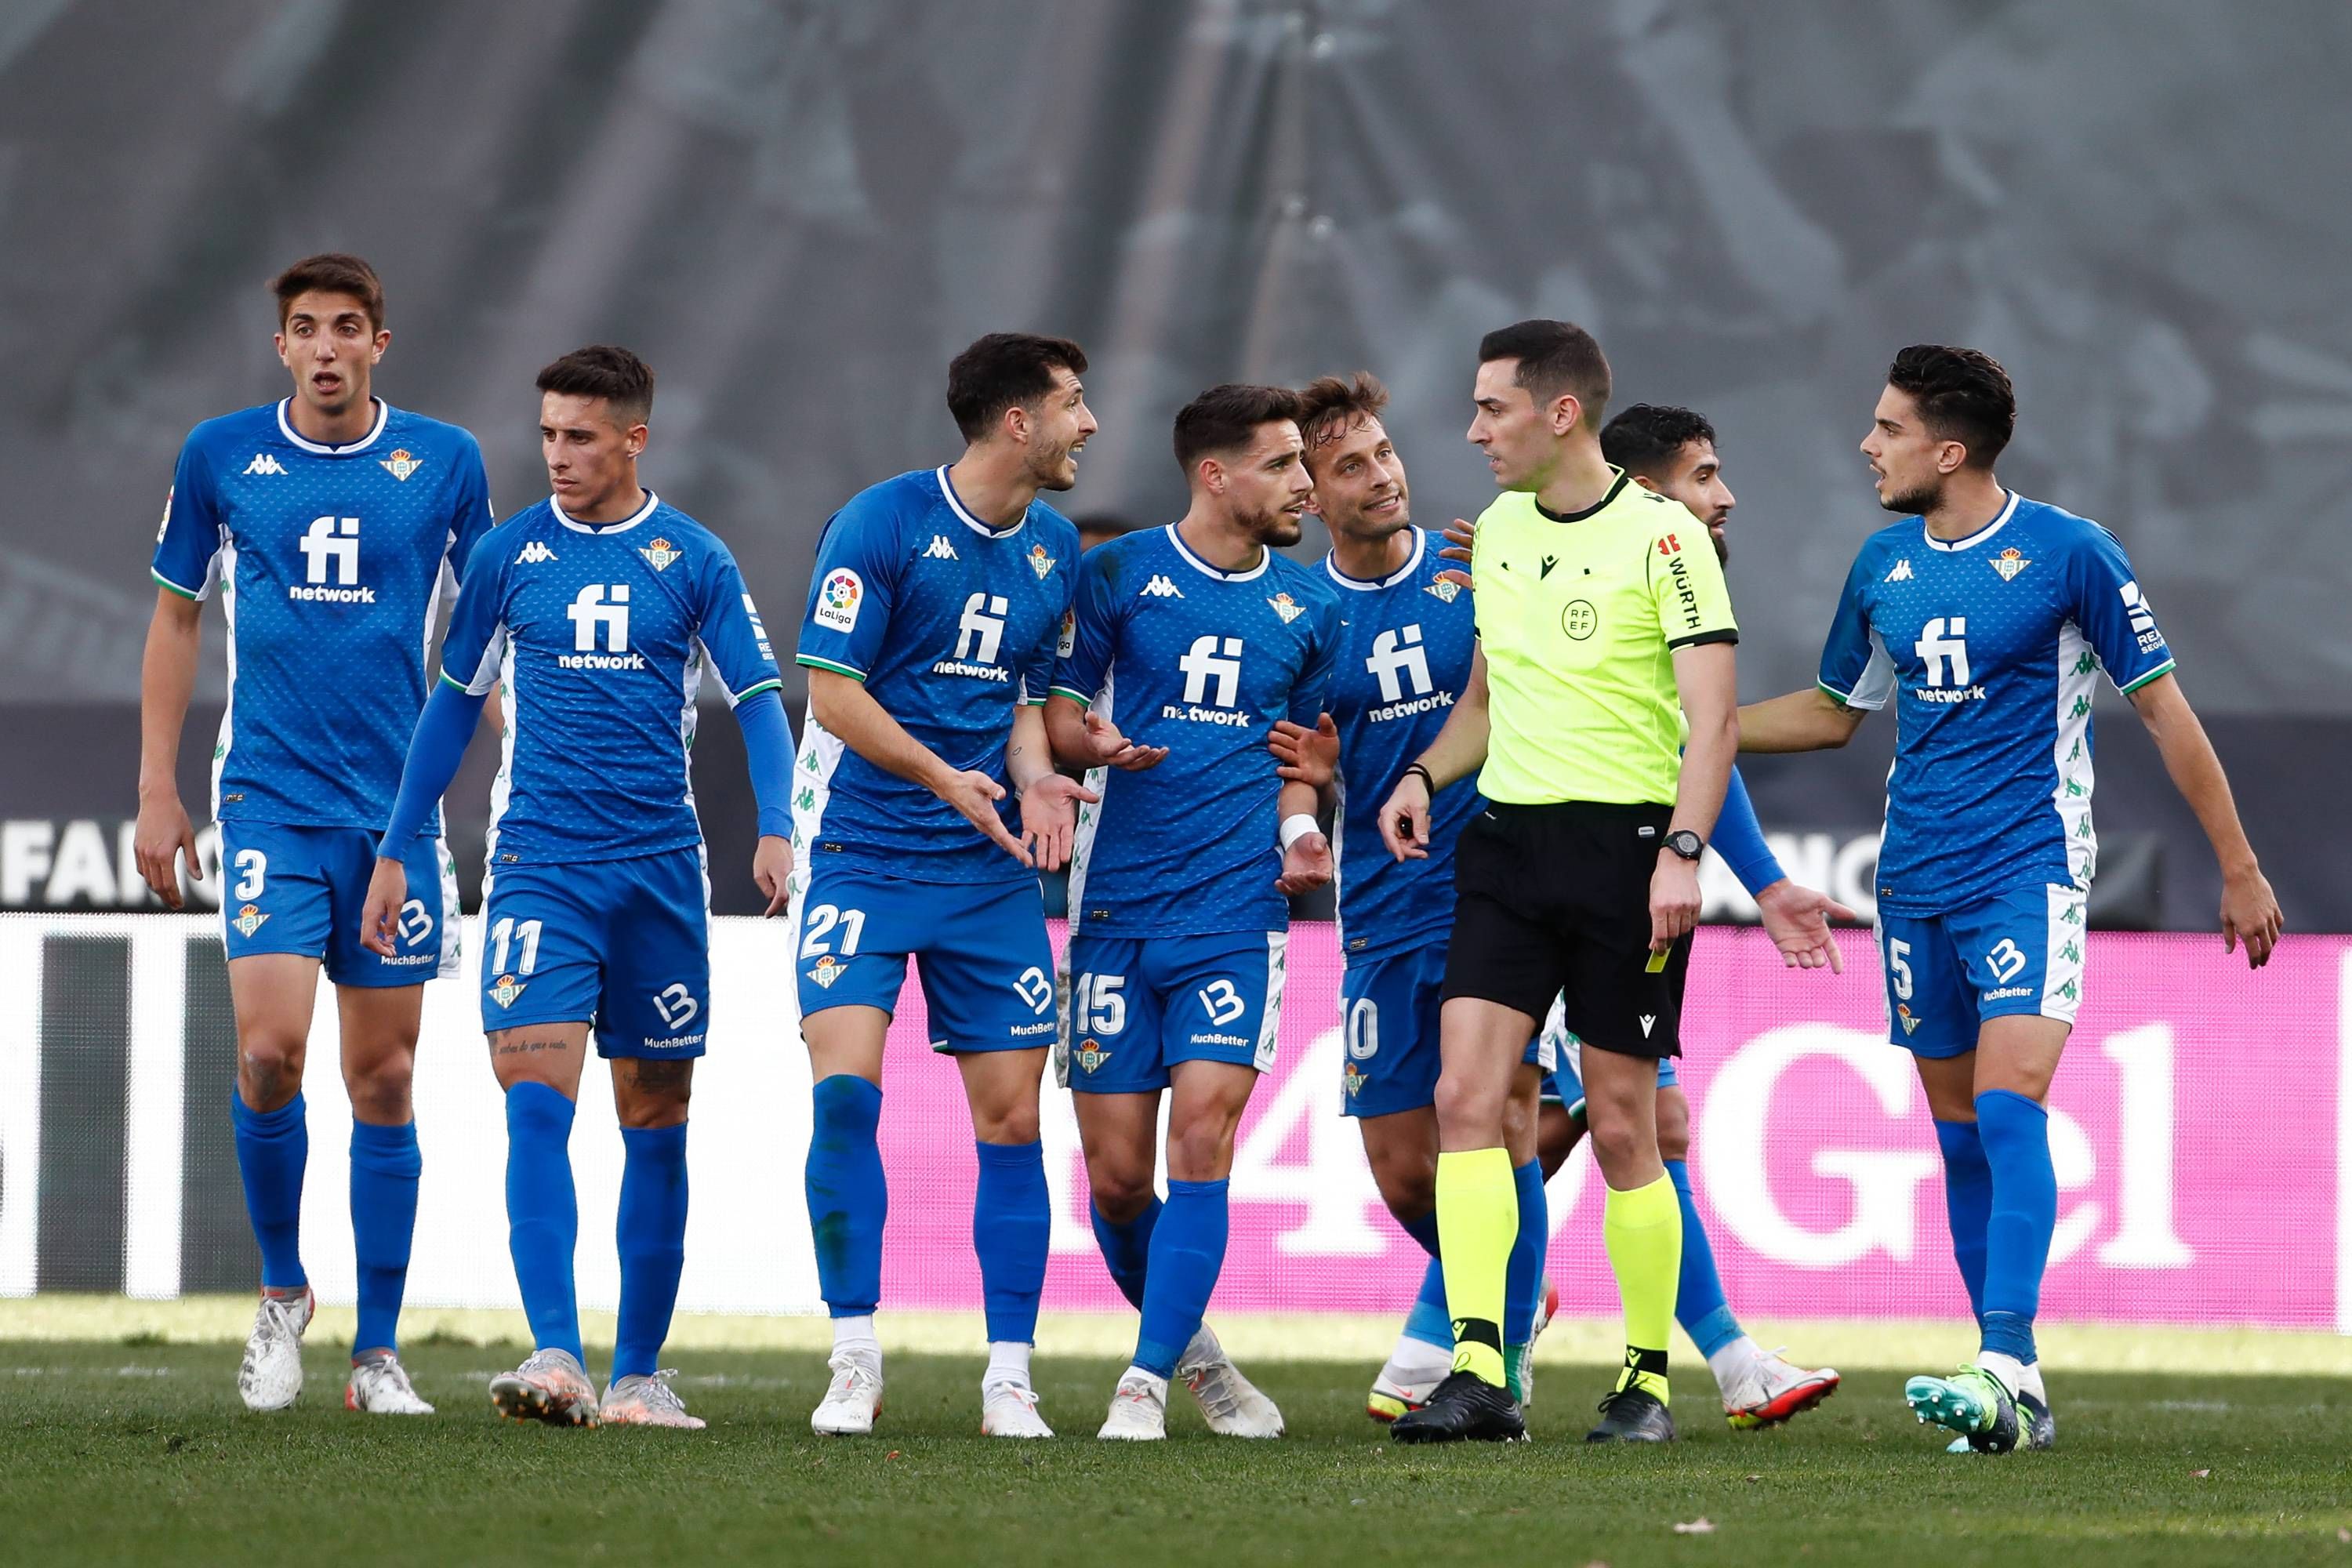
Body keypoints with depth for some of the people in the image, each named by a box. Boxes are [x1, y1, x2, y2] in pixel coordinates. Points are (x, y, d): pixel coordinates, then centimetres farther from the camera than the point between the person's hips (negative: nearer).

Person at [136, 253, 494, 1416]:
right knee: (270, 1044, -16)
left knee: (384, 1077, 3)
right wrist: (157, 786, 7)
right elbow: (176, 616, 11)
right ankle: (282, 1293, 6)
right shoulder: (221, 457, 2)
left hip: (399, 804, 1)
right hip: (269, 797, -1)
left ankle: (377, 1353, 9)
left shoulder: (443, 462, 2)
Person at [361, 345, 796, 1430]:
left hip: (659, 867, 1)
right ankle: (555, 1357, -24)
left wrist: (775, 829, -15)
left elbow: (758, 701, 2)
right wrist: (395, 850, 13)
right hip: (539, 862, -1)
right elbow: (454, 705, 14)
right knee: (537, 1103, -17)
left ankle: (637, 1373, 14)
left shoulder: (692, 561, 4)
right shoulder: (510, 554, 6)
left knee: (655, 1125, 6)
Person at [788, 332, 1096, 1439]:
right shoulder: (880, 525, -10)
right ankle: (854, 1361, -6)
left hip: (989, 869, 5)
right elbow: (833, 691, -11)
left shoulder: (1055, 549, 9)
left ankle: (1009, 1377, 6)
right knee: (847, 1086, -17)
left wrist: (1035, 778, -2)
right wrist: (945, 778, -22)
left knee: (1011, 1112, -1)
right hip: (863, 849, -5)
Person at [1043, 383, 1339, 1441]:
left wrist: (1297, 829, 3)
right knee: (1117, 1173, -1)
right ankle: (1191, 1346, 24)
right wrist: (1090, 741, -19)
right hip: (1118, 905, -1)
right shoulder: (1118, 573, 1)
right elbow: (1056, 711, 4)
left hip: (1237, 905, 1)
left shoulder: (1306, 607, 11)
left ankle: (1148, 1382, -10)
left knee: (1202, 1135, -14)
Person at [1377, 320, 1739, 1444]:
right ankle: (1477, 1374, -14)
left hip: (1625, 844, -5)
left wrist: (1682, 850, -23)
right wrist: (1422, 775, 7)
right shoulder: (1497, 532, 12)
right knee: (1466, 1097, -10)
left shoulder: (1661, 537, -8)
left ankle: (1646, 1380, 13)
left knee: (1621, 1128, 0)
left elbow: (1712, 719, -11)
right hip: (1508, 843, 5)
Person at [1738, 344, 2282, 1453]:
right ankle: (2016, 1397, 11)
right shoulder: (1882, 566, 9)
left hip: (2029, 869, -6)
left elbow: (2162, 708, -1)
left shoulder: (2069, 554, -7)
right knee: (1961, 1135, 6)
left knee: (2008, 1109, -20)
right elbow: (1831, 712, 24)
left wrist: (2239, 868, 1)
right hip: (1917, 882, 6)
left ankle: (2006, 1369, -29)